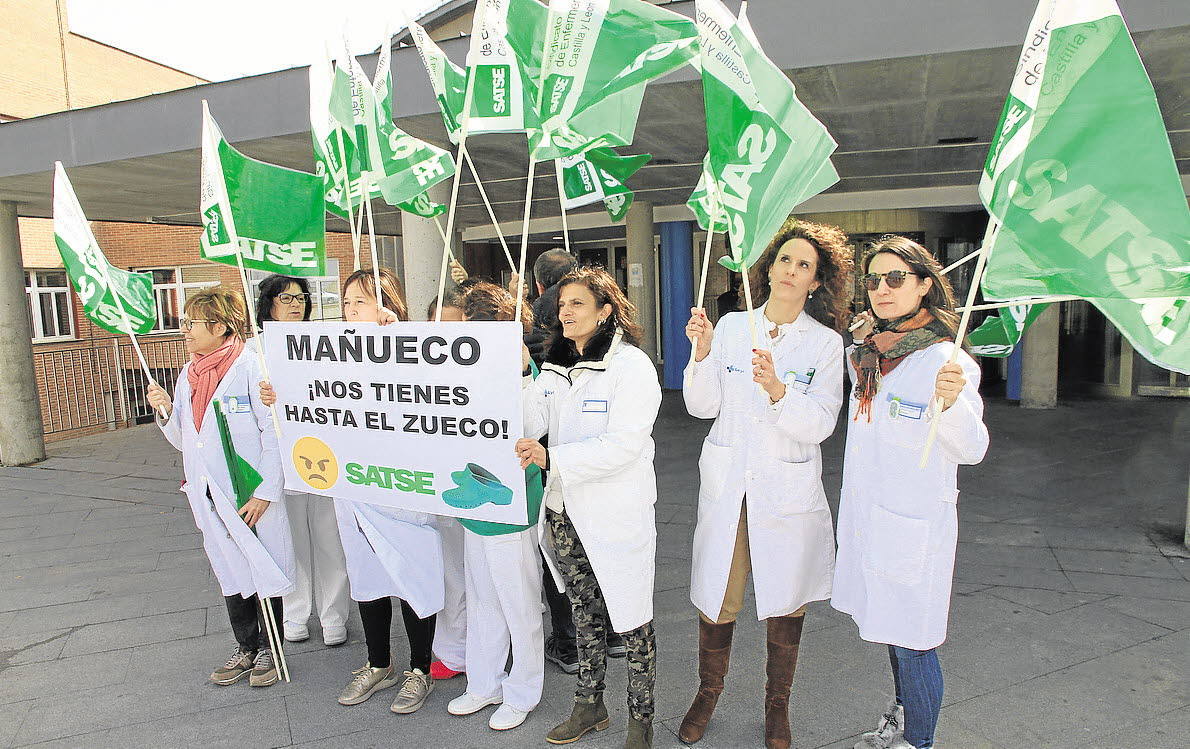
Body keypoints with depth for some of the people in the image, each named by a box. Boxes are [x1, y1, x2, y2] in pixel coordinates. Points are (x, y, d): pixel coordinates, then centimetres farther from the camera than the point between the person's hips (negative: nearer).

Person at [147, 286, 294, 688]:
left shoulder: (251, 366, -12)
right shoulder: (188, 375, 11)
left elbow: (273, 432, -15)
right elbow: (184, 441, 16)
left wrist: (264, 492, -17)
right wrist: (165, 411, -4)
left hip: (252, 495, -7)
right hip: (210, 496, 7)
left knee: (262, 570, 5)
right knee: (230, 573, 18)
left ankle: (269, 649, 24)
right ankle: (246, 648, 34)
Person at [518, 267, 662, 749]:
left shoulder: (631, 364, -13)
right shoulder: (555, 367, 10)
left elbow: (624, 444, -22)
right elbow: (529, 423, -1)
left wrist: (551, 458, -28)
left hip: (618, 514, -6)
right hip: (565, 509, 6)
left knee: (631, 619, 7)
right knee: (583, 610, 20)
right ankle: (589, 705, 39)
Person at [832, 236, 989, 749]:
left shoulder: (946, 361, -17)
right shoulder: (867, 352, 6)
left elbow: (971, 450, -17)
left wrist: (951, 404, -37)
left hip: (914, 522, -7)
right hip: (867, 512, 7)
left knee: (911, 641, 7)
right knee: (888, 629, 23)